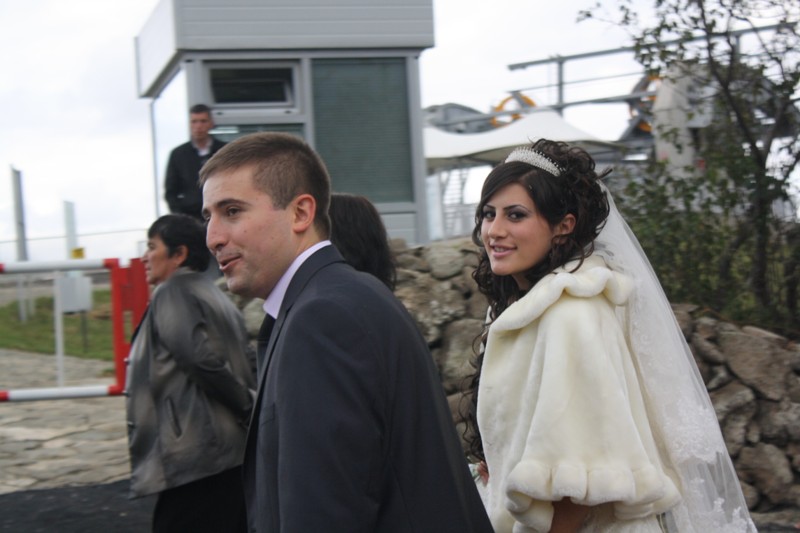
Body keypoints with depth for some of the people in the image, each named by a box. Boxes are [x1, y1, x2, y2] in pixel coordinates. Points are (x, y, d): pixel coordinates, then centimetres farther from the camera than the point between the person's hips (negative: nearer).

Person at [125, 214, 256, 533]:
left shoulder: (172, 294, -7)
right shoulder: (213, 295, 20)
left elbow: (202, 359, -18)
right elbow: (250, 364, 17)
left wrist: (247, 404, -9)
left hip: (195, 458, -9)